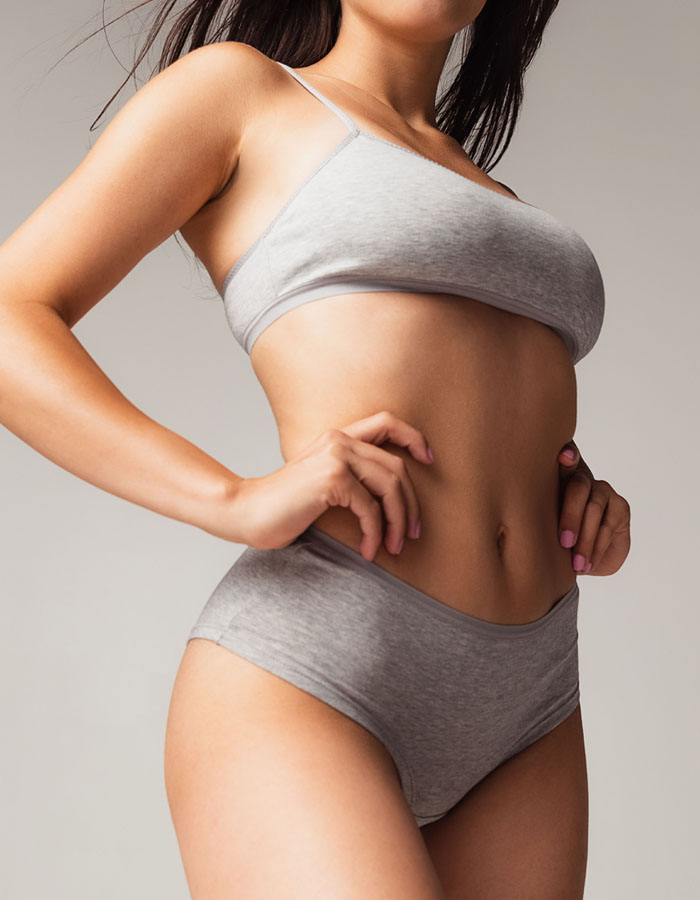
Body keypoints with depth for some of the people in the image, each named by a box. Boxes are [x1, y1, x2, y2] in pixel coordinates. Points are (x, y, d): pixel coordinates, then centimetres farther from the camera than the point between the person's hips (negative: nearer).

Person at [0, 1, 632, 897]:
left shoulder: (484, 197, 25)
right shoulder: (235, 85, 7)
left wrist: (591, 514, 7)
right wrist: (240, 501, -16)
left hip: (526, 712, 7)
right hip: (304, 679, -6)